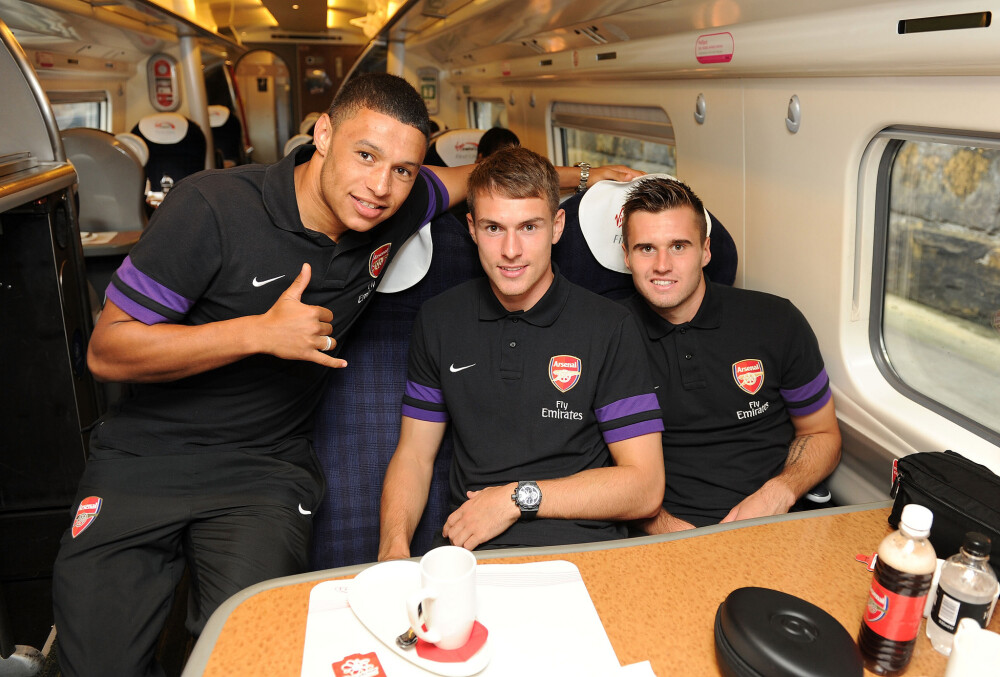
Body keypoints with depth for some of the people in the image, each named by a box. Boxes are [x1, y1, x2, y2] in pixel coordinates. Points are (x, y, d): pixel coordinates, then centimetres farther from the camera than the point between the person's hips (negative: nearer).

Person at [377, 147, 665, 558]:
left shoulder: (608, 327, -2)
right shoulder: (438, 321, 9)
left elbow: (645, 487, -4)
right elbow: (413, 456, 11)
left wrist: (519, 497, -9)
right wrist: (394, 548, -7)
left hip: (581, 552, -2)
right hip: (469, 553, 3)